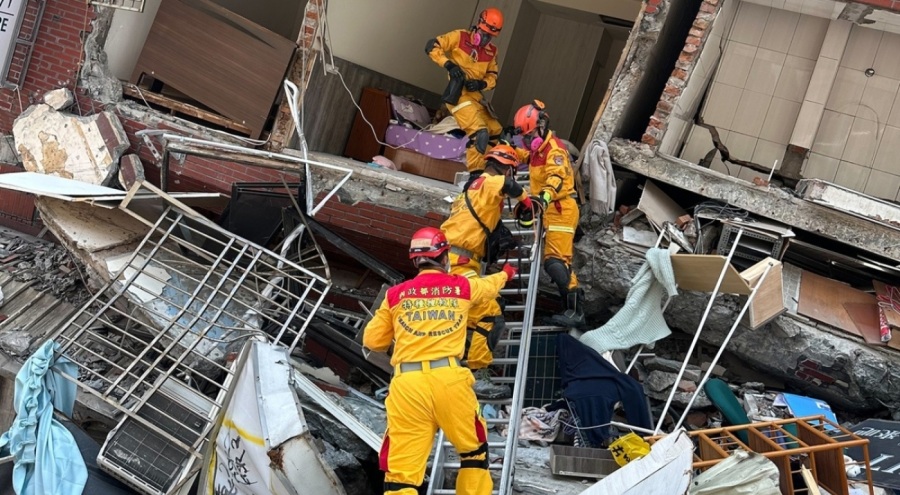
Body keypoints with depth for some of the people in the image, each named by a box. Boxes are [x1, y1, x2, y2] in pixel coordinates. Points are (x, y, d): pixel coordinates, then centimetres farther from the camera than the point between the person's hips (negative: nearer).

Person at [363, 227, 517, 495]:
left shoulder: (395, 294, 12)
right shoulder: (462, 286, 14)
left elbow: (372, 340, 18)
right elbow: (490, 286, 36)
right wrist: (505, 273, 59)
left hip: (407, 383, 0)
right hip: (448, 378, 0)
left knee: (402, 467, -1)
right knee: (474, 448, 24)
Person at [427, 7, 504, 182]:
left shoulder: (491, 51, 13)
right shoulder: (459, 37, -3)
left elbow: (492, 75, 15)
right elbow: (432, 46, -7)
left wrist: (482, 83, -8)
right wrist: (448, 64, -20)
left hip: (475, 95, 8)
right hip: (458, 94, -8)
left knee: (495, 132, 11)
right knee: (480, 132, -22)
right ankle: (475, 173, -15)